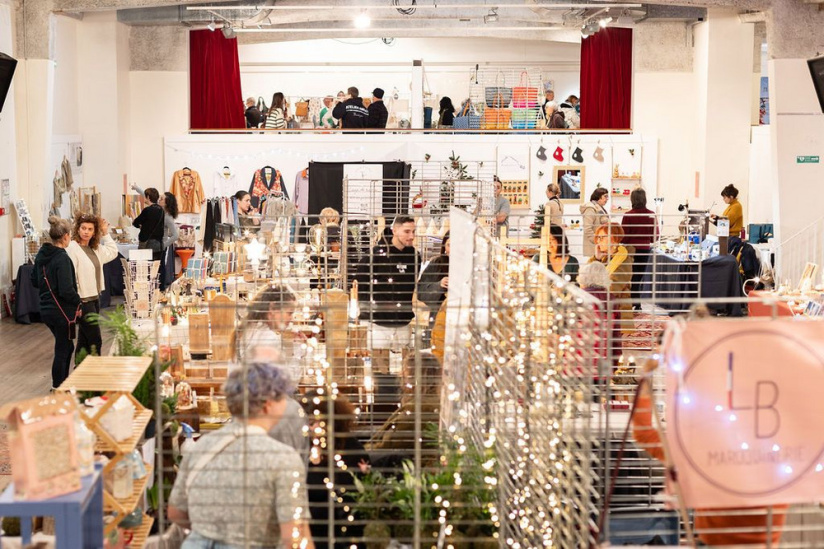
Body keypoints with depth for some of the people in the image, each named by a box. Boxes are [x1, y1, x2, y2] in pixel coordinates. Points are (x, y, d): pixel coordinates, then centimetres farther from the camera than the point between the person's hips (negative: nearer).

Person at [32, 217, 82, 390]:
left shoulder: (41, 255, 5)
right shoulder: (62, 259, -21)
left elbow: (34, 281, 15)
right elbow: (67, 290, -24)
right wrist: (77, 302, -9)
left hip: (46, 309, 9)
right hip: (62, 312, -9)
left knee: (66, 346, 22)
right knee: (62, 350, 5)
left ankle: (61, 385, 31)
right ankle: (57, 387, 15)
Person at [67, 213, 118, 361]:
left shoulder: (95, 248, 10)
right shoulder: (73, 249, -16)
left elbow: (112, 252, 26)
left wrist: (105, 233, 16)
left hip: (94, 298, 9)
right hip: (83, 301, -9)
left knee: (84, 339, 17)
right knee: (95, 340, -7)